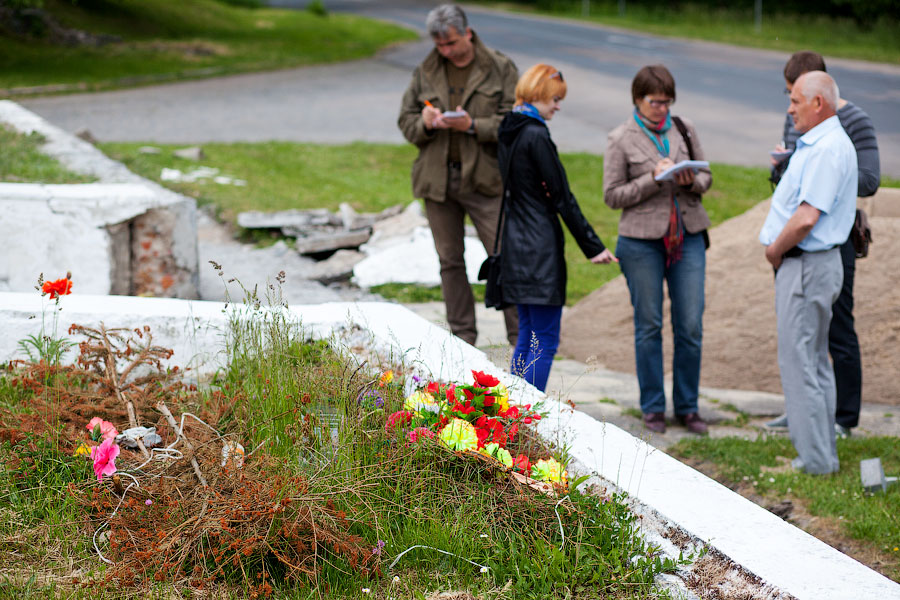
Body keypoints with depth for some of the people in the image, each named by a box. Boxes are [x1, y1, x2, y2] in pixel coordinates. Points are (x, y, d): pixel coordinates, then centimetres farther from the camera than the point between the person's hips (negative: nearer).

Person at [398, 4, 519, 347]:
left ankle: (521, 336, 4)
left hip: (484, 179, -3)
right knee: (450, 261, 10)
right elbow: (405, 121, 11)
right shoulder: (425, 73, 8)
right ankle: (462, 337, 20)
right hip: (437, 179, 4)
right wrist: (424, 123, -12)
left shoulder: (500, 69, -2)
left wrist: (473, 126, -20)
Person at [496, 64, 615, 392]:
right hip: (540, 247, -9)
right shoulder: (536, 135, -16)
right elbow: (561, 197, -14)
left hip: (515, 242, 9)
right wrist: (593, 246, -10)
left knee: (527, 336, 16)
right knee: (545, 341, -4)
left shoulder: (509, 131, 11)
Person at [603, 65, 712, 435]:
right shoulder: (621, 140, -3)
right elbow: (612, 195, -4)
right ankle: (653, 408, 17)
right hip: (642, 241, -3)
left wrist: (692, 182, -10)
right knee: (649, 326, 5)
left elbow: (707, 176, 13)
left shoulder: (684, 130, 7)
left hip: (688, 237, 3)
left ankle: (687, 407, 14)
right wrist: (653, 179, -17)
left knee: (691, 326, 1)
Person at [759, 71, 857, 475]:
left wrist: (775, 250, -13)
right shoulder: (815, 144, 14)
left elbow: (807, 217, -27)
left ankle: (816, 459, 0)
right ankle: (821, 451, 24)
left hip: (807, 265, -11)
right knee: (814, 359, 16)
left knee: (799, 361, -5)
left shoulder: (828, 149, -20)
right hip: (803, 263, 11)